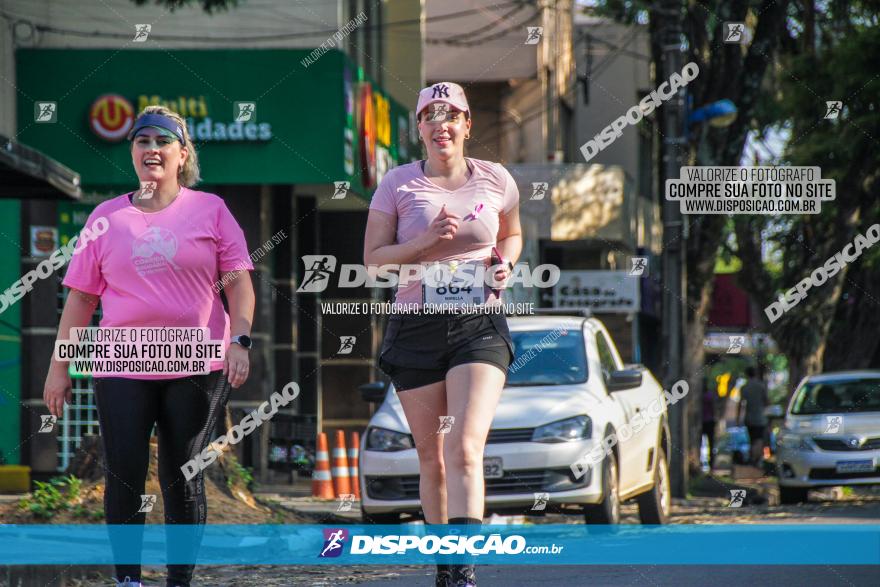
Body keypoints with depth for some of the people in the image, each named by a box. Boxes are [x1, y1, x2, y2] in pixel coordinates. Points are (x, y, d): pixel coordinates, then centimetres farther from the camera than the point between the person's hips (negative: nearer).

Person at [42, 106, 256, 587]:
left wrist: (239, 340, -12)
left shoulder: (210, 210, 5)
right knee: (124, 477, -5)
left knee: (182, 480, 3)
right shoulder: (106, 217, 8)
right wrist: (59, 366, 6)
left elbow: (238, 282, 2)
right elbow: (81, 297, 9)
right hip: (122, 368, 1)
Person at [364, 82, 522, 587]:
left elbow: (512, 233, 24)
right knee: (432, 459, 7)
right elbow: (373, 258, 0)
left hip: (480, 325, -1)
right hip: (416, 328, 1)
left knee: (465, 447, -18)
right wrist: (426, 241, -15)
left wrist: (505, 263, 2)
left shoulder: (496, 180, 6)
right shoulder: (399, 184, 2)